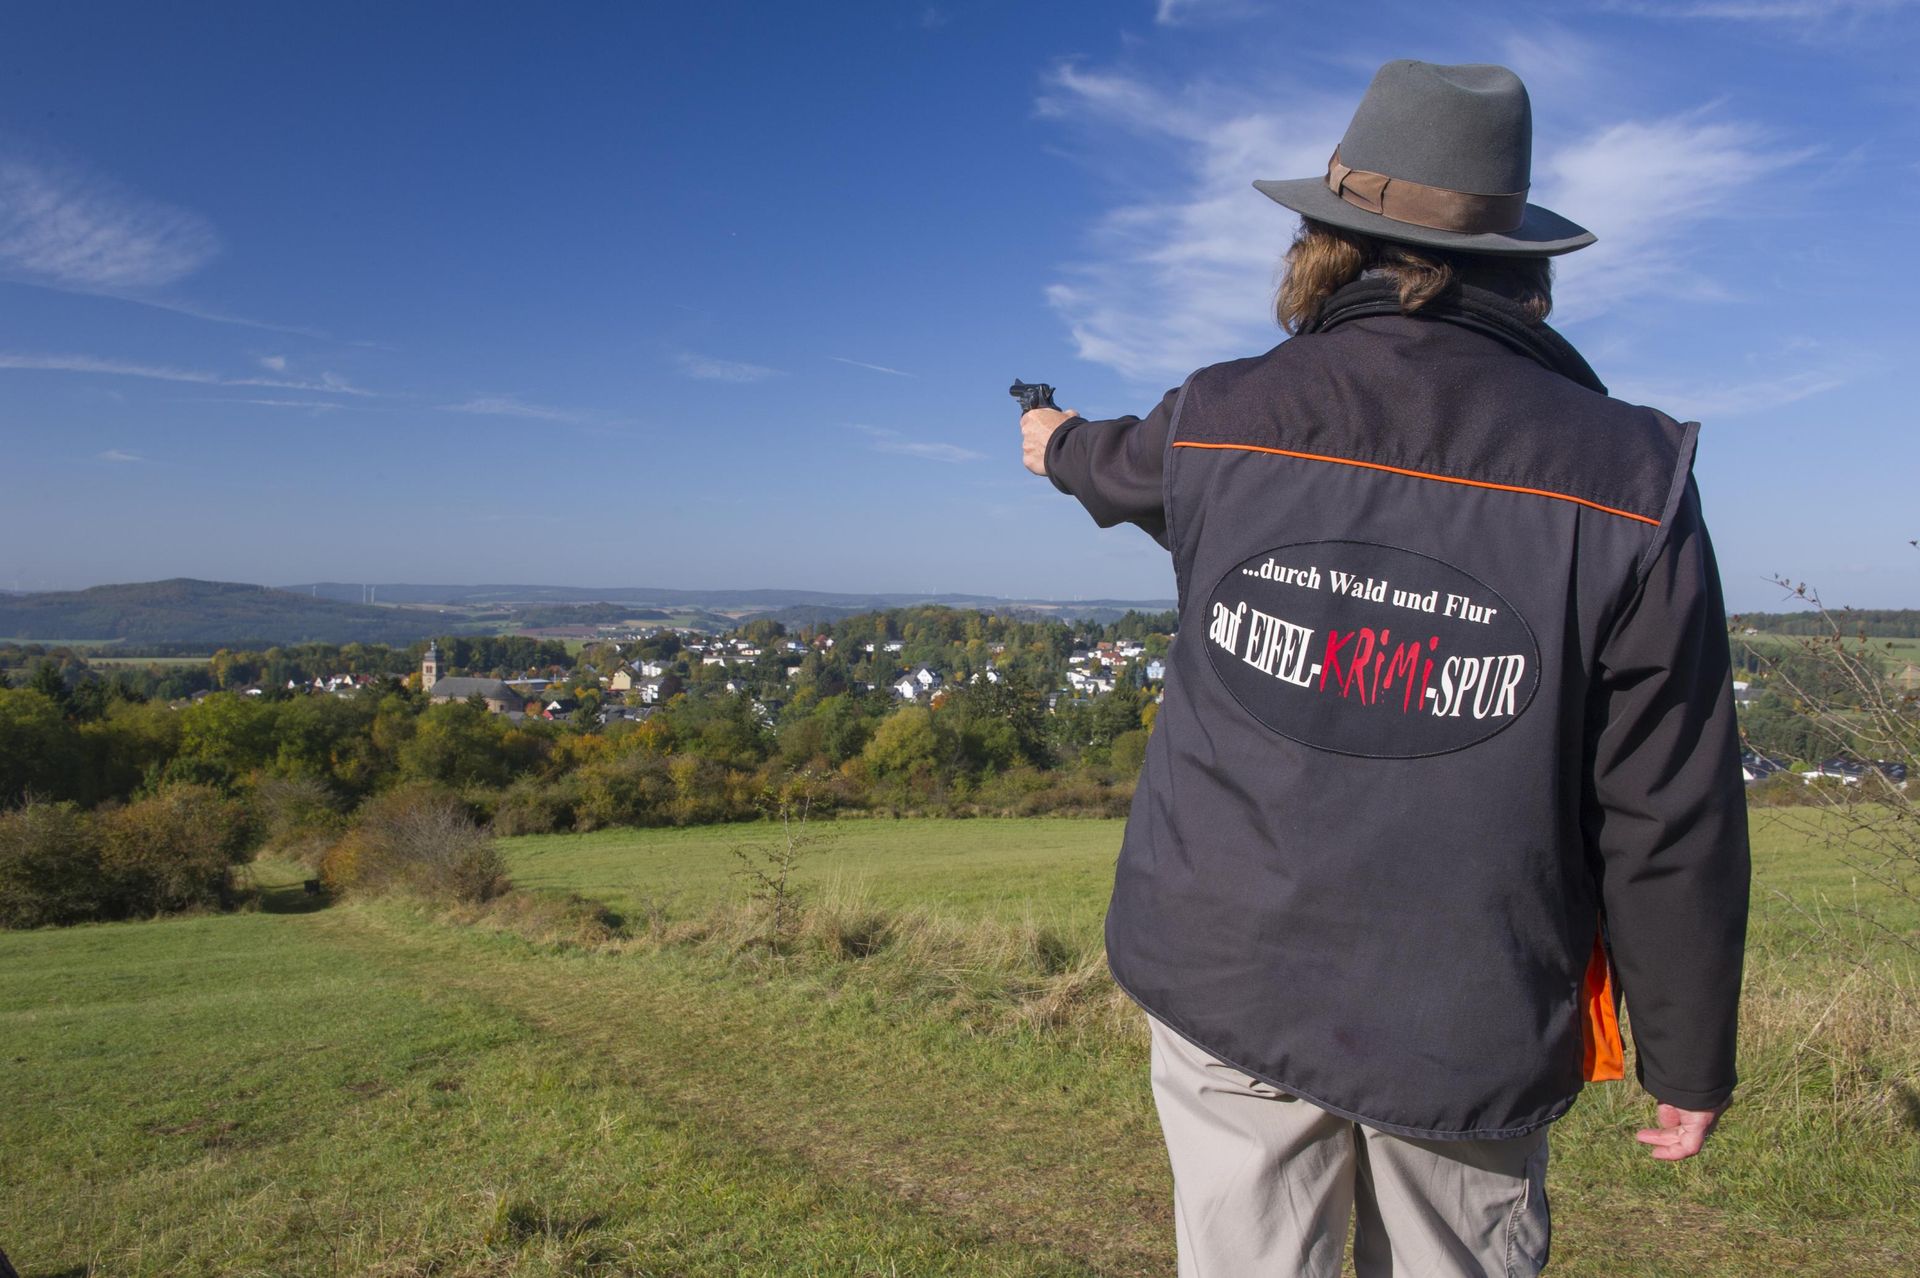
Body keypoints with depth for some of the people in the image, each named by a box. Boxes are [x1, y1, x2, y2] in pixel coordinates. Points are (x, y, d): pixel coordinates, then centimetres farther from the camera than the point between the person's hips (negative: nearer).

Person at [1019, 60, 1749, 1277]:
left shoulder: (1216, 424, -7)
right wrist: (1689, 1056, 8)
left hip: (1228, 983, 1)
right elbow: (1669, 820, -7)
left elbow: (1124, 468, 20)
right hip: (1465, 1028, 0)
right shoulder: (1624, 485, -11)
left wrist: (1060, 445, 45)